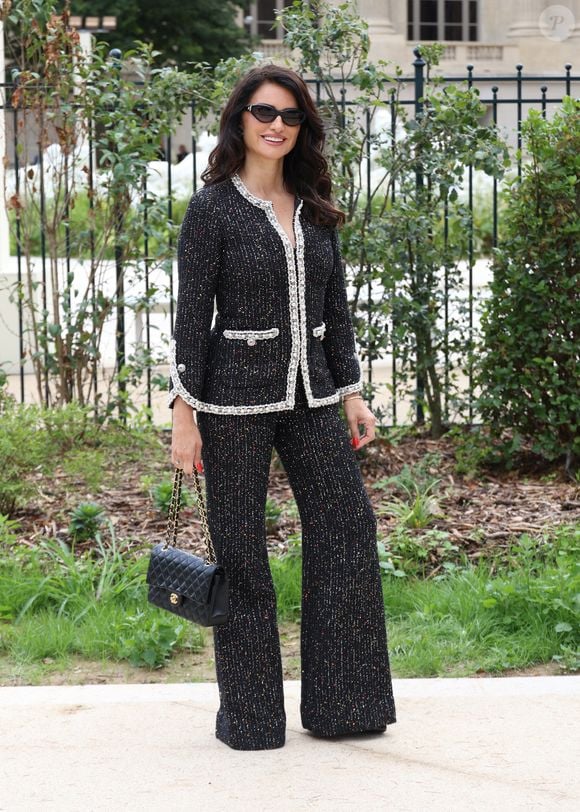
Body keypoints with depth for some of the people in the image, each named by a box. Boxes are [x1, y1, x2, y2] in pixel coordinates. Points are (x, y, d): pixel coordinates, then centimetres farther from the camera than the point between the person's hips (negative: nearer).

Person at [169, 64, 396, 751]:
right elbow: (191, 315, -6)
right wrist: (184, 414, -10)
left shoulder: (314, 208, 10)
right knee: (240, 551, 1)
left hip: (311, 396, 5)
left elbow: (336, 307, 15)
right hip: (237, 398, -5)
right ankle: (249, 715, 13)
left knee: (347, 530, 1)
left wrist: (351, 392, 9)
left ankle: (340, 705, 12)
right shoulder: (213, 207, -5)